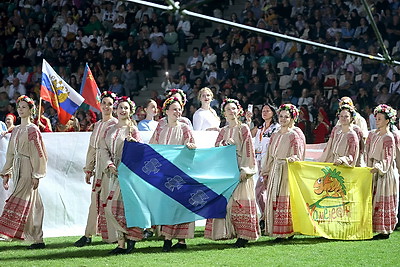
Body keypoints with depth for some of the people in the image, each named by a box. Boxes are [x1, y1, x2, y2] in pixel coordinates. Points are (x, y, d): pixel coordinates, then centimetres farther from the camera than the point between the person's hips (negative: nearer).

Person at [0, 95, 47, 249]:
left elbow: (38, 153, -10)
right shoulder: (16, 130, 17)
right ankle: (38, 240, 7)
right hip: (17, 170, 8)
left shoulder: (32, 130, -6)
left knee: (20, 202, -11)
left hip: (28, 170, -8)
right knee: (31, 204, 6)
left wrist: (36, 175, -15)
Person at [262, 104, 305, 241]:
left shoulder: (294, 135, -2)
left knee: (285, 200, -8)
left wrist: (292, 159, -28)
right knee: (273, 199, 3)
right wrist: (266, 173, 18)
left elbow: (298, 155, -9)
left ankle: (287, 231, -6)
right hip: (274, 171, 7)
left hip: (288, 171, -7)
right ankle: (276, 231, 6)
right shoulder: (275, 135, 18)